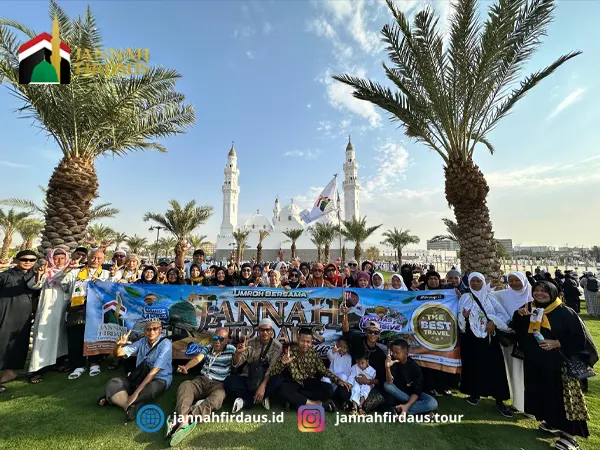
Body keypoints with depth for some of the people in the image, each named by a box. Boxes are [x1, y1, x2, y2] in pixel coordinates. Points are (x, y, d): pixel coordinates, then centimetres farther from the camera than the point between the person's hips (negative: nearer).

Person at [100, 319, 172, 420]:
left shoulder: (165, 344, -18)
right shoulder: (142, 342, 0)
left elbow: (154, 371, -23)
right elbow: (117, 354, -1)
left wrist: (136, 393, -28)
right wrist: (119, 344, -23)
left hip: (160, 380, -5)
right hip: (140, 378, 5)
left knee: (151, 388, -39)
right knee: (112, 384, -16)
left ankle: (114, 398, -17)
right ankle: (132, 406, -30)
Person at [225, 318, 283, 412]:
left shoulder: (277, 346, -10)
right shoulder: (250, 343, -5)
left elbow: (272, 369, -17)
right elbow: (236, 365, -9)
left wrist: (263, 386, -30)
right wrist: (238, 352, -30)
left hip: (266, 379, -1)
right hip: (248, 378, 2)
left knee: (279, 381, -33)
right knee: (229, 381, -25)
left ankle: (245, 401, -16)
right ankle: (261, 399, -16)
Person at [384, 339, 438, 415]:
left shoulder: (415, 367, -19)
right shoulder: (392, 362, -18)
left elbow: (417, 391, -18)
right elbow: (389, 382, -28)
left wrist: (406, 406, -32)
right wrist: (387, 367, -47)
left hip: (412, 394, 1)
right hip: (398, 394, 0)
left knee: (433, 403, -26)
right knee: (387, 385, -31)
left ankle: (399, 410, -23)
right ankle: (412, 402, -15)